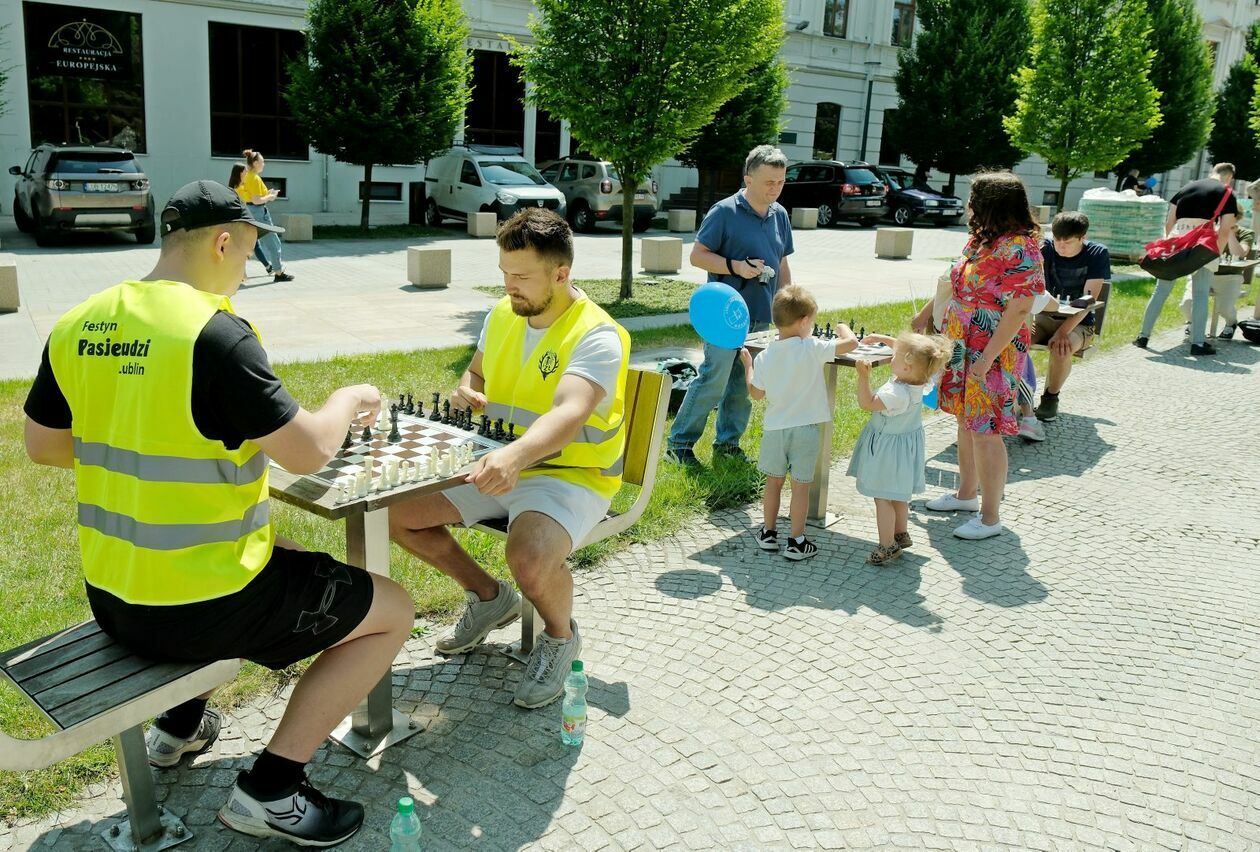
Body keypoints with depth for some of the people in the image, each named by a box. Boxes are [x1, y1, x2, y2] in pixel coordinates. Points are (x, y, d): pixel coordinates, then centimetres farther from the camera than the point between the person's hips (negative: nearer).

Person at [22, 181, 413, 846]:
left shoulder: (77, 326, 1)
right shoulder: (214, 333, -22)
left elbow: (41, 444, 13)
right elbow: (308, 452, -20)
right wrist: (350, 399, 0)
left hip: (110, 597, 8)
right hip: (200, 608, -8)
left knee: (287, 556, 35)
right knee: (392, 611, 7)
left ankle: (181, 723, 34)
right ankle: (269, 790, 4)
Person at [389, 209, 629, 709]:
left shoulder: (597, 336, -20)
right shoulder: (502, 315, 4)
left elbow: (568, 414, -38)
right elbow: (474, 373, 21)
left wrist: (515, 455, -57)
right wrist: (466, 393, -5)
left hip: (571, 476, -7)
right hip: (498, 467, 8)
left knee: (530, 557, -36)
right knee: (395, 510, -3)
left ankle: (560, 636, 1)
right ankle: (489, 597, 19)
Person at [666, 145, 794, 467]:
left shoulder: (780, 215, 12)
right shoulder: (724, 212, -9)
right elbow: (697, 255, -8)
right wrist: (736, 266, -20)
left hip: (762, 317, 7)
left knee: (744, 384, 12)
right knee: (713, 381, -7)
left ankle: (727, 441, 25)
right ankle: (679, 443, 4)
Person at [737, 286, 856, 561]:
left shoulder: (764, 357, -4)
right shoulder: (812, 348, -15)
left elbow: (757, 394, 4)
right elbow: (851, 343, -16)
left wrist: (747, 366, 20)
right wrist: (842, 326, 6)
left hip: (774, 428, 3)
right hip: (806, 428, -3)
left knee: (774, 481, 17)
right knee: (801, 485, 6)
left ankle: (768, 534, 27)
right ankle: (796, 542, 12)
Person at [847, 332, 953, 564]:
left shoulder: (897, 394, -36)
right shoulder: (917, 379, -11)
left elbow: (866, 403, -25)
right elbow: (906, 349, 8)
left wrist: (863, 376, -28)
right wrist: (883, 338, 7)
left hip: (888, 447, -9)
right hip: (905, 442, 9)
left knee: (882, 497, 3)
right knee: (898, 494, 24)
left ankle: (887, 546, 9)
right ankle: (901, 534, 38)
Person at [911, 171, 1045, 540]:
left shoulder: (1019, 249, -20)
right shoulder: (980, 238, 7)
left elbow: (1019, 310, -22)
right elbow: (956, 281, 22)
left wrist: (986, 359, -24)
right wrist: (926, 313, 28)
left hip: (991, 355, -9)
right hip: (961, 346, 9)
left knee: (984, 432, -3)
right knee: (966, 422, 19)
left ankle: (990, 517, 9)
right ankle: (966, 493, 36)